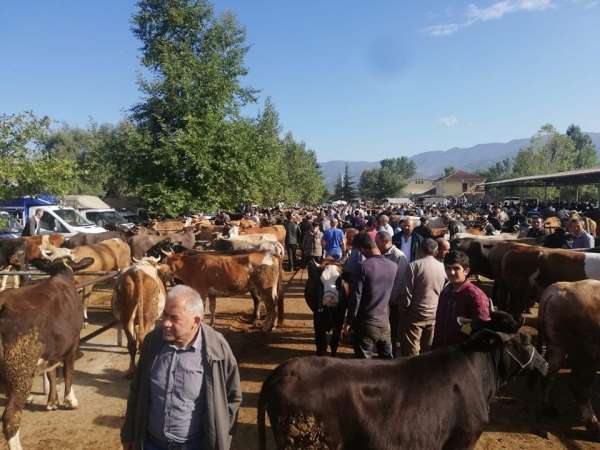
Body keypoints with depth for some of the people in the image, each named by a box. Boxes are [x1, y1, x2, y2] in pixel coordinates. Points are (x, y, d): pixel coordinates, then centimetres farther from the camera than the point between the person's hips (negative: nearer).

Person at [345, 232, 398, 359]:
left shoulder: (363, 266, -17)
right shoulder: (393, 266, -2)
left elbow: (355, 297, -16)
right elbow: (391, 294, 8)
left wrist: (349, 321, -4)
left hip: (366, 323, -5)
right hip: (384, 322, 5)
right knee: (387, 360, 19)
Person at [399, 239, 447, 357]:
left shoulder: (415, 265, -11)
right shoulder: (442, 267, 2)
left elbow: (407, 292, -10)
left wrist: (403, 309, 2)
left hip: (416, 314, -5)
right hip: (435, 314, 5)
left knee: (411, 352, 1)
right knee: (429, 350, 15)